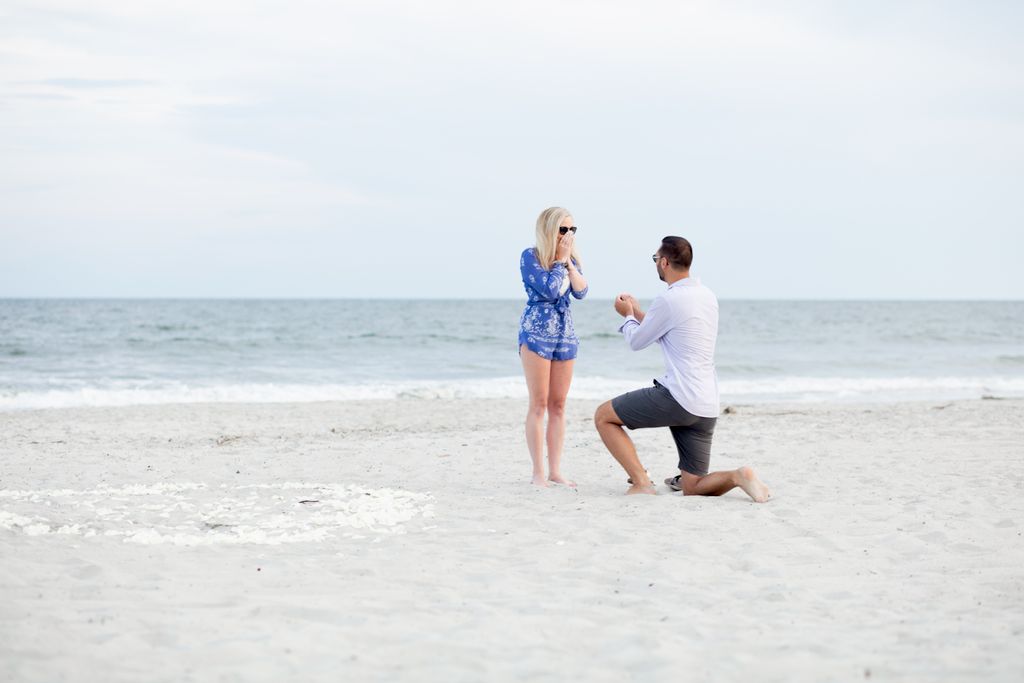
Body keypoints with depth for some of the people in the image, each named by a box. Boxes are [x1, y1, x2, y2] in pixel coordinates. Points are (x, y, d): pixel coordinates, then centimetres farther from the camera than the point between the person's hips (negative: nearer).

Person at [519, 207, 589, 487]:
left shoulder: (570, 258, 11)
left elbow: (581, 291, 0)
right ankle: (538, 472, -4)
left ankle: (555, 471, 8)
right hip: (536, 333, -6)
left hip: (565, 334, 6)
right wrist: (560, 259, -9)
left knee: (558, 405, 5)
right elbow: (550, 289, -18)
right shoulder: (530, 256, -7)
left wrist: (570, 262, -7)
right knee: (539, 404, -7)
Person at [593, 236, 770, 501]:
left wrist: (628, 315, 24)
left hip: (678, 399, -8)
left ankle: (641, 483, -4)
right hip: (708, 407, 8)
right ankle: (737, 477, -14)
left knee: (603, 416, 8)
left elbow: (636, 342, 3)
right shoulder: (707, 296, 14)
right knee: (692, 488, 13)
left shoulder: (668, 300, -11)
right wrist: (638, 312, 38)